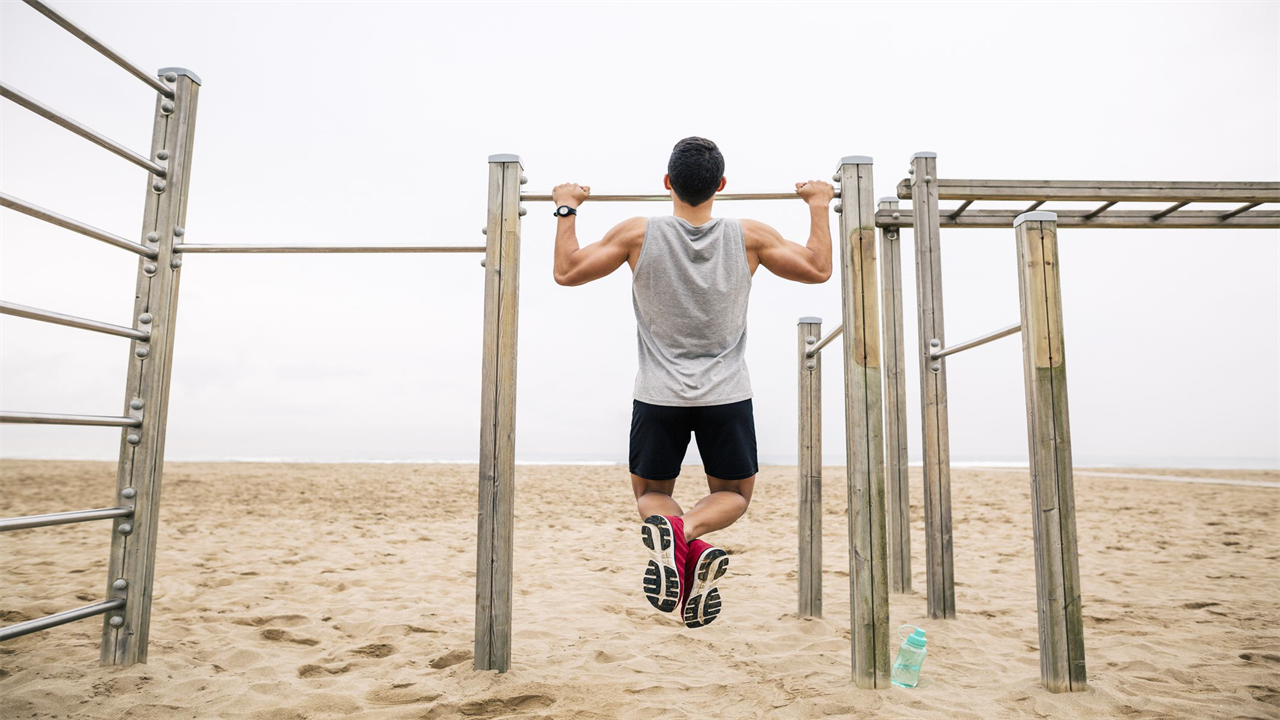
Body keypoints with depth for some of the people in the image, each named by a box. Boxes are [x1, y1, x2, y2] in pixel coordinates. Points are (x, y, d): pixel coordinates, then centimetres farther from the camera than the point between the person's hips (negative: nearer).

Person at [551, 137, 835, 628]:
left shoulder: (638, 234, -5)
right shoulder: (750, 237, -3)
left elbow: (567, 271, 2)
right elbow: (818, 269, 7)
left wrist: (567, 209, 15)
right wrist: (819, 205, 19)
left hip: (659, 395, 0)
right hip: (727, 395, 0)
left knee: (651, 492, 19)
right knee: (734, 493, 19)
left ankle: (669, 533, -19)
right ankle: (690, 529, -17)